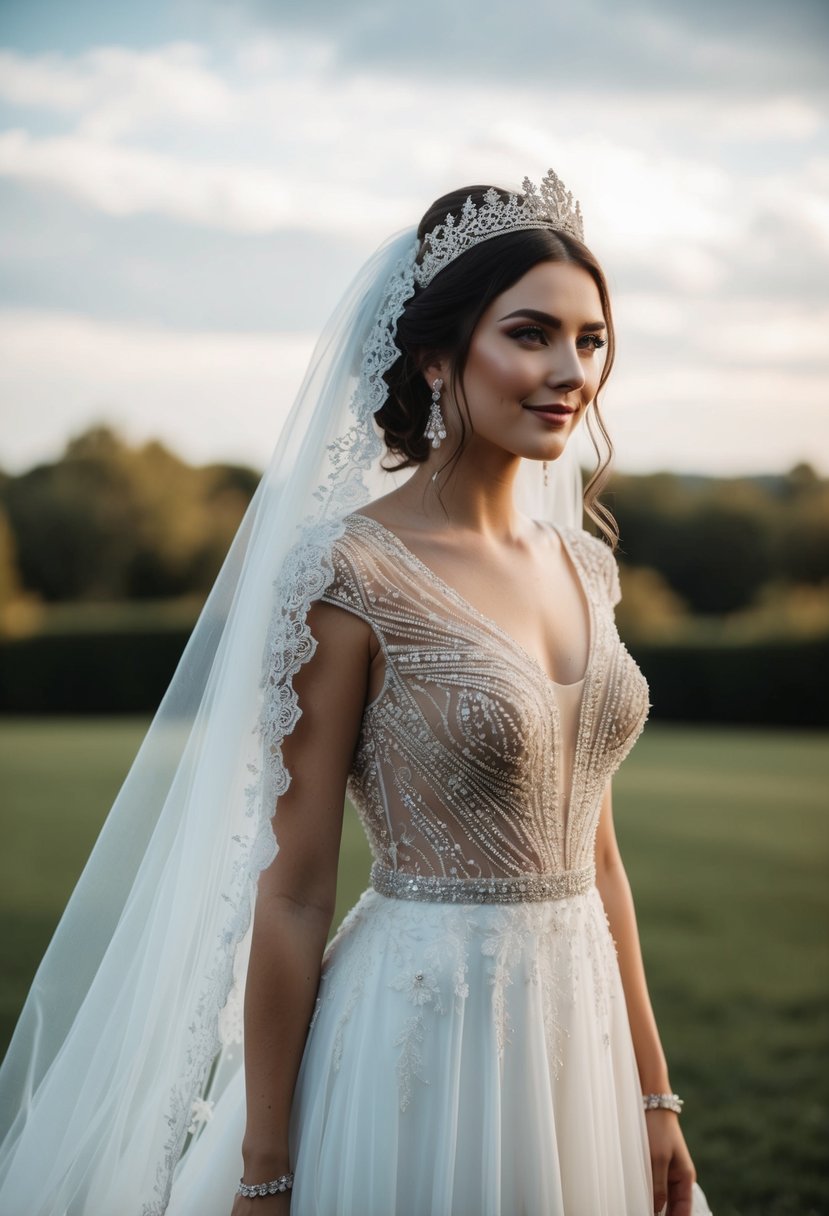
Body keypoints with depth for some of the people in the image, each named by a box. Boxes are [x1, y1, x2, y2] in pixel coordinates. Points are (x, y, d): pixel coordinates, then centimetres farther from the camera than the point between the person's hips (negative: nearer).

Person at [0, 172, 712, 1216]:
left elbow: (593, 853, 11)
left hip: (578, 1031, 7)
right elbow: (294, 890, -13)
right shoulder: (352, 576, -15)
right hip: (424, 1034, -7)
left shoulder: (580, 564, 6)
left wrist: (651, 1092, 12)